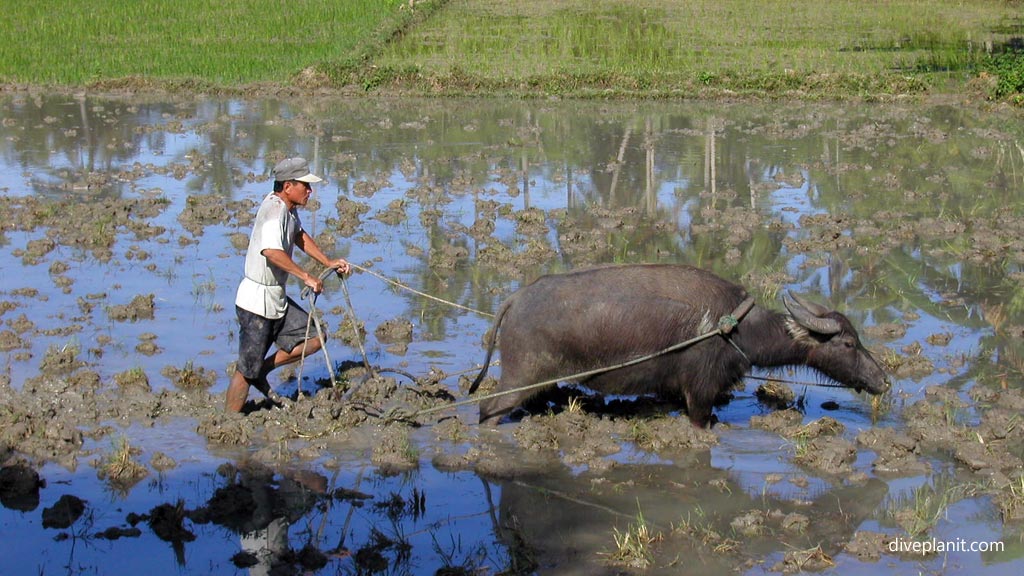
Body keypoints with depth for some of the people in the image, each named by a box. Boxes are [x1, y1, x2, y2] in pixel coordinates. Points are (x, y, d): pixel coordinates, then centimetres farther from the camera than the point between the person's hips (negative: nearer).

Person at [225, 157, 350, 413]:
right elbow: (271, 251, -39)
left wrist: (328, 262, 18)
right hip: (256, 302, -9)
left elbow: (299, 236, 27)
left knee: (314, 338, 9)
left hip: (277, 300, 9)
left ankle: (261, 373, 19)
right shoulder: (274, 209, -22)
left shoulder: (288, 207, 8)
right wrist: (306, 276, -35)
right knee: (247, 370, -1)